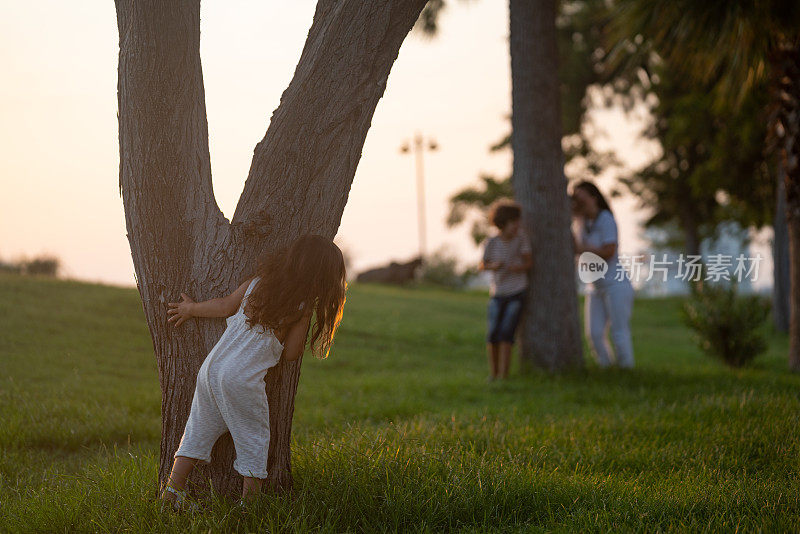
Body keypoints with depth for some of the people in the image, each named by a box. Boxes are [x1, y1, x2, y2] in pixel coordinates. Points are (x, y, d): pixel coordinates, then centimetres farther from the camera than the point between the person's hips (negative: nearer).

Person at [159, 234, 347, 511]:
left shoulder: (258, 282, 6)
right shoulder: (302, 308, -5)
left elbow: (226, 306, 5)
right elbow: (290, 352, 0)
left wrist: (192, 309, 21)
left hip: (211, 368, 5)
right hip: (242, 379, -5)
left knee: (199, 430, 16)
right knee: (254, 438, 11)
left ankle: (173, 488, 14)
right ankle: (249, 499, 12)